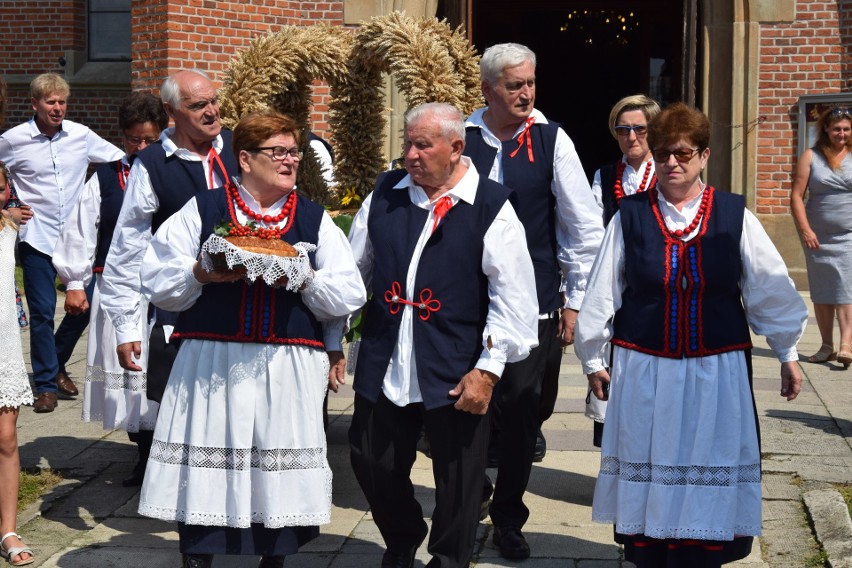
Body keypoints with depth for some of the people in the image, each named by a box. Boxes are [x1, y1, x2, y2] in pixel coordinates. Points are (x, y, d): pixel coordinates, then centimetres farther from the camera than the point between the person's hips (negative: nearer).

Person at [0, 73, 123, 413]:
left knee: (85, 305, 4)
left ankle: (56, 363, 29)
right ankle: (46, 384, 13)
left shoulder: (81, 136, 0)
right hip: (37, 240, -3)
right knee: (42, 312, -1)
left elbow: (121, 160, 10)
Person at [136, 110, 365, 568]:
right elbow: (157, 282, 3)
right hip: (211, 366, -1)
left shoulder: (315, 220, 10)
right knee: (204, 475, 1)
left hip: (288, 370, 1)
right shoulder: (202, 211, 6)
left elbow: (350, 296, 5)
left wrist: (305, 279, -11)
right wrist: (201, 274, -14)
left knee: (279, 475, 4)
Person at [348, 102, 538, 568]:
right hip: (383, 366, 4)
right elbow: (354, 268, 16)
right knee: (371, 461, 15)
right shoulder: (385, 194, 6)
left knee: (456, 478, 7)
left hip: (455, 374, -4)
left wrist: (488, 369, -12)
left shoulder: (490, 207, -7)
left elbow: (512, 296, -9)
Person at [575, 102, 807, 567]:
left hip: (716, 372, 0)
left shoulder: (735, 215, -2)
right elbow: (601, 293, 4)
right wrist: (593, 358, 8)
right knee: (646, 483, 9)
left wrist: (787, 354, 8)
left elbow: (770, 289, 4)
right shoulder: (629, 216, -2)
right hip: (644, 372, 0)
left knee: (706, 490, 5)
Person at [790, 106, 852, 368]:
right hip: (818, 236, 1)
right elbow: (796, 196, -2)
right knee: (822, 292, 8)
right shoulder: (811, 157, 2)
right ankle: (827, 346, 17)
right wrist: (805, 230, -11)